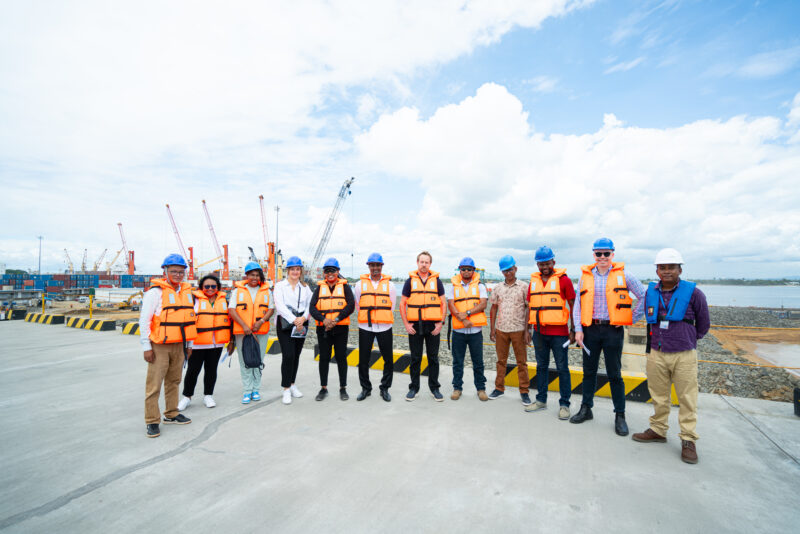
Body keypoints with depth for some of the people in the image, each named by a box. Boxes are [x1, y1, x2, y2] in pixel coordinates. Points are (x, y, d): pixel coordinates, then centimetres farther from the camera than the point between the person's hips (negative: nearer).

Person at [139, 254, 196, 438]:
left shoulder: (186, 291, 10)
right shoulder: (155, 292, -9)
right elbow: (144, 320, -9)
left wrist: (189, 344, 16)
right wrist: (146, 347, -10)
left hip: (179, 345, 6)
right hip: (159, 346, -6)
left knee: (174, 381, 15)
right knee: (154, 385, -1)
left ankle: (171, 414, 28)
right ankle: (152, 422, 10)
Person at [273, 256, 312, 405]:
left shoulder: (305, 287, 12)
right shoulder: (280, 285, 1)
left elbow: (310, 305, 5)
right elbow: (280, 305, -10)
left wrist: (303, 318, -14)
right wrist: (294, 320, -18)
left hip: (301, 324, 4)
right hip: (285, 324, -4)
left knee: (296, 355, 9)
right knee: (288, 355, -11)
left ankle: (292, 384, 24)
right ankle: (286, 389, -2)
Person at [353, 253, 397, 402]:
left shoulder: (389, 284, 4)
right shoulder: (360, 284, 5)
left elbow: (391, 307, 9)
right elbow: (358, 306, 12)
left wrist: (383, 321, 10)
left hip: (384, 328, 0)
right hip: (365, 328, 0)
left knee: (388, 360, 4)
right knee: (363, 360, 7)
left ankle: (385, 388, 21)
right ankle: (366, 388, 25)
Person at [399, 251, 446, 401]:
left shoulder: (436, 281, 5)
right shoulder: (410, 281, 4)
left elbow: (443, 303, 6)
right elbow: (402, 304, 4)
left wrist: (441, 322, -4)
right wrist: (406, 324, -4)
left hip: (433, 326, 1)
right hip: (415, 326, 0)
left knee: (433, 358, 8)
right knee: (415, 359, 8)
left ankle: (434, 388, 21)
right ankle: (414, 388, 21)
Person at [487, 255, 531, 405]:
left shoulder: (523, 287, 0)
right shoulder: (497, 288, 8)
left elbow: (528, 309, -1)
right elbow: (493, 308, 11)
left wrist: (528, 329, -7)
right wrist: (492, 328, 6)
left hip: (518, 330, -3)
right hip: (501, 330, 3)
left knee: (521, 362, 4)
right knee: (501, 360, 11)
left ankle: (524, 391, 14)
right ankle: (499, 388, 22)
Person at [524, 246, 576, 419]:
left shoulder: (563, 280, -4)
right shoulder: (533, 281, 10)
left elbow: (572, 306, -3)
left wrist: (573, 330, -7)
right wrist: (528, 329, 12)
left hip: (559, 333, -5)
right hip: (539, 332, 5)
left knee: (562, 368, 3)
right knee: (541, 366, 14)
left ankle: (564, 404, 14)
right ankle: (541, 400, 26)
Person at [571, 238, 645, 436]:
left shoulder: (623, 275, 0)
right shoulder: (585, 276, 5)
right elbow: (578, 304, 6)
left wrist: (632, 319, 1)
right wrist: (578, 329, -2)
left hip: (613, 330, -2)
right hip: (590, 330, 2)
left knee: (615, 375, 5)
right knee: (589, 371, 12)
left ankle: (620, 416, 20)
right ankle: (586, 408, 26)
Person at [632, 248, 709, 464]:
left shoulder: (693, 293, -6)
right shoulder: (651, 293, 5)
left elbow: (703, 324, 7)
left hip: (684, 356, -3)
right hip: (656, 354, 3)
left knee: (687, 398, 4)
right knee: (659, 396, 13)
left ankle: (688, 440, 16)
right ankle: (658, 430, 27)